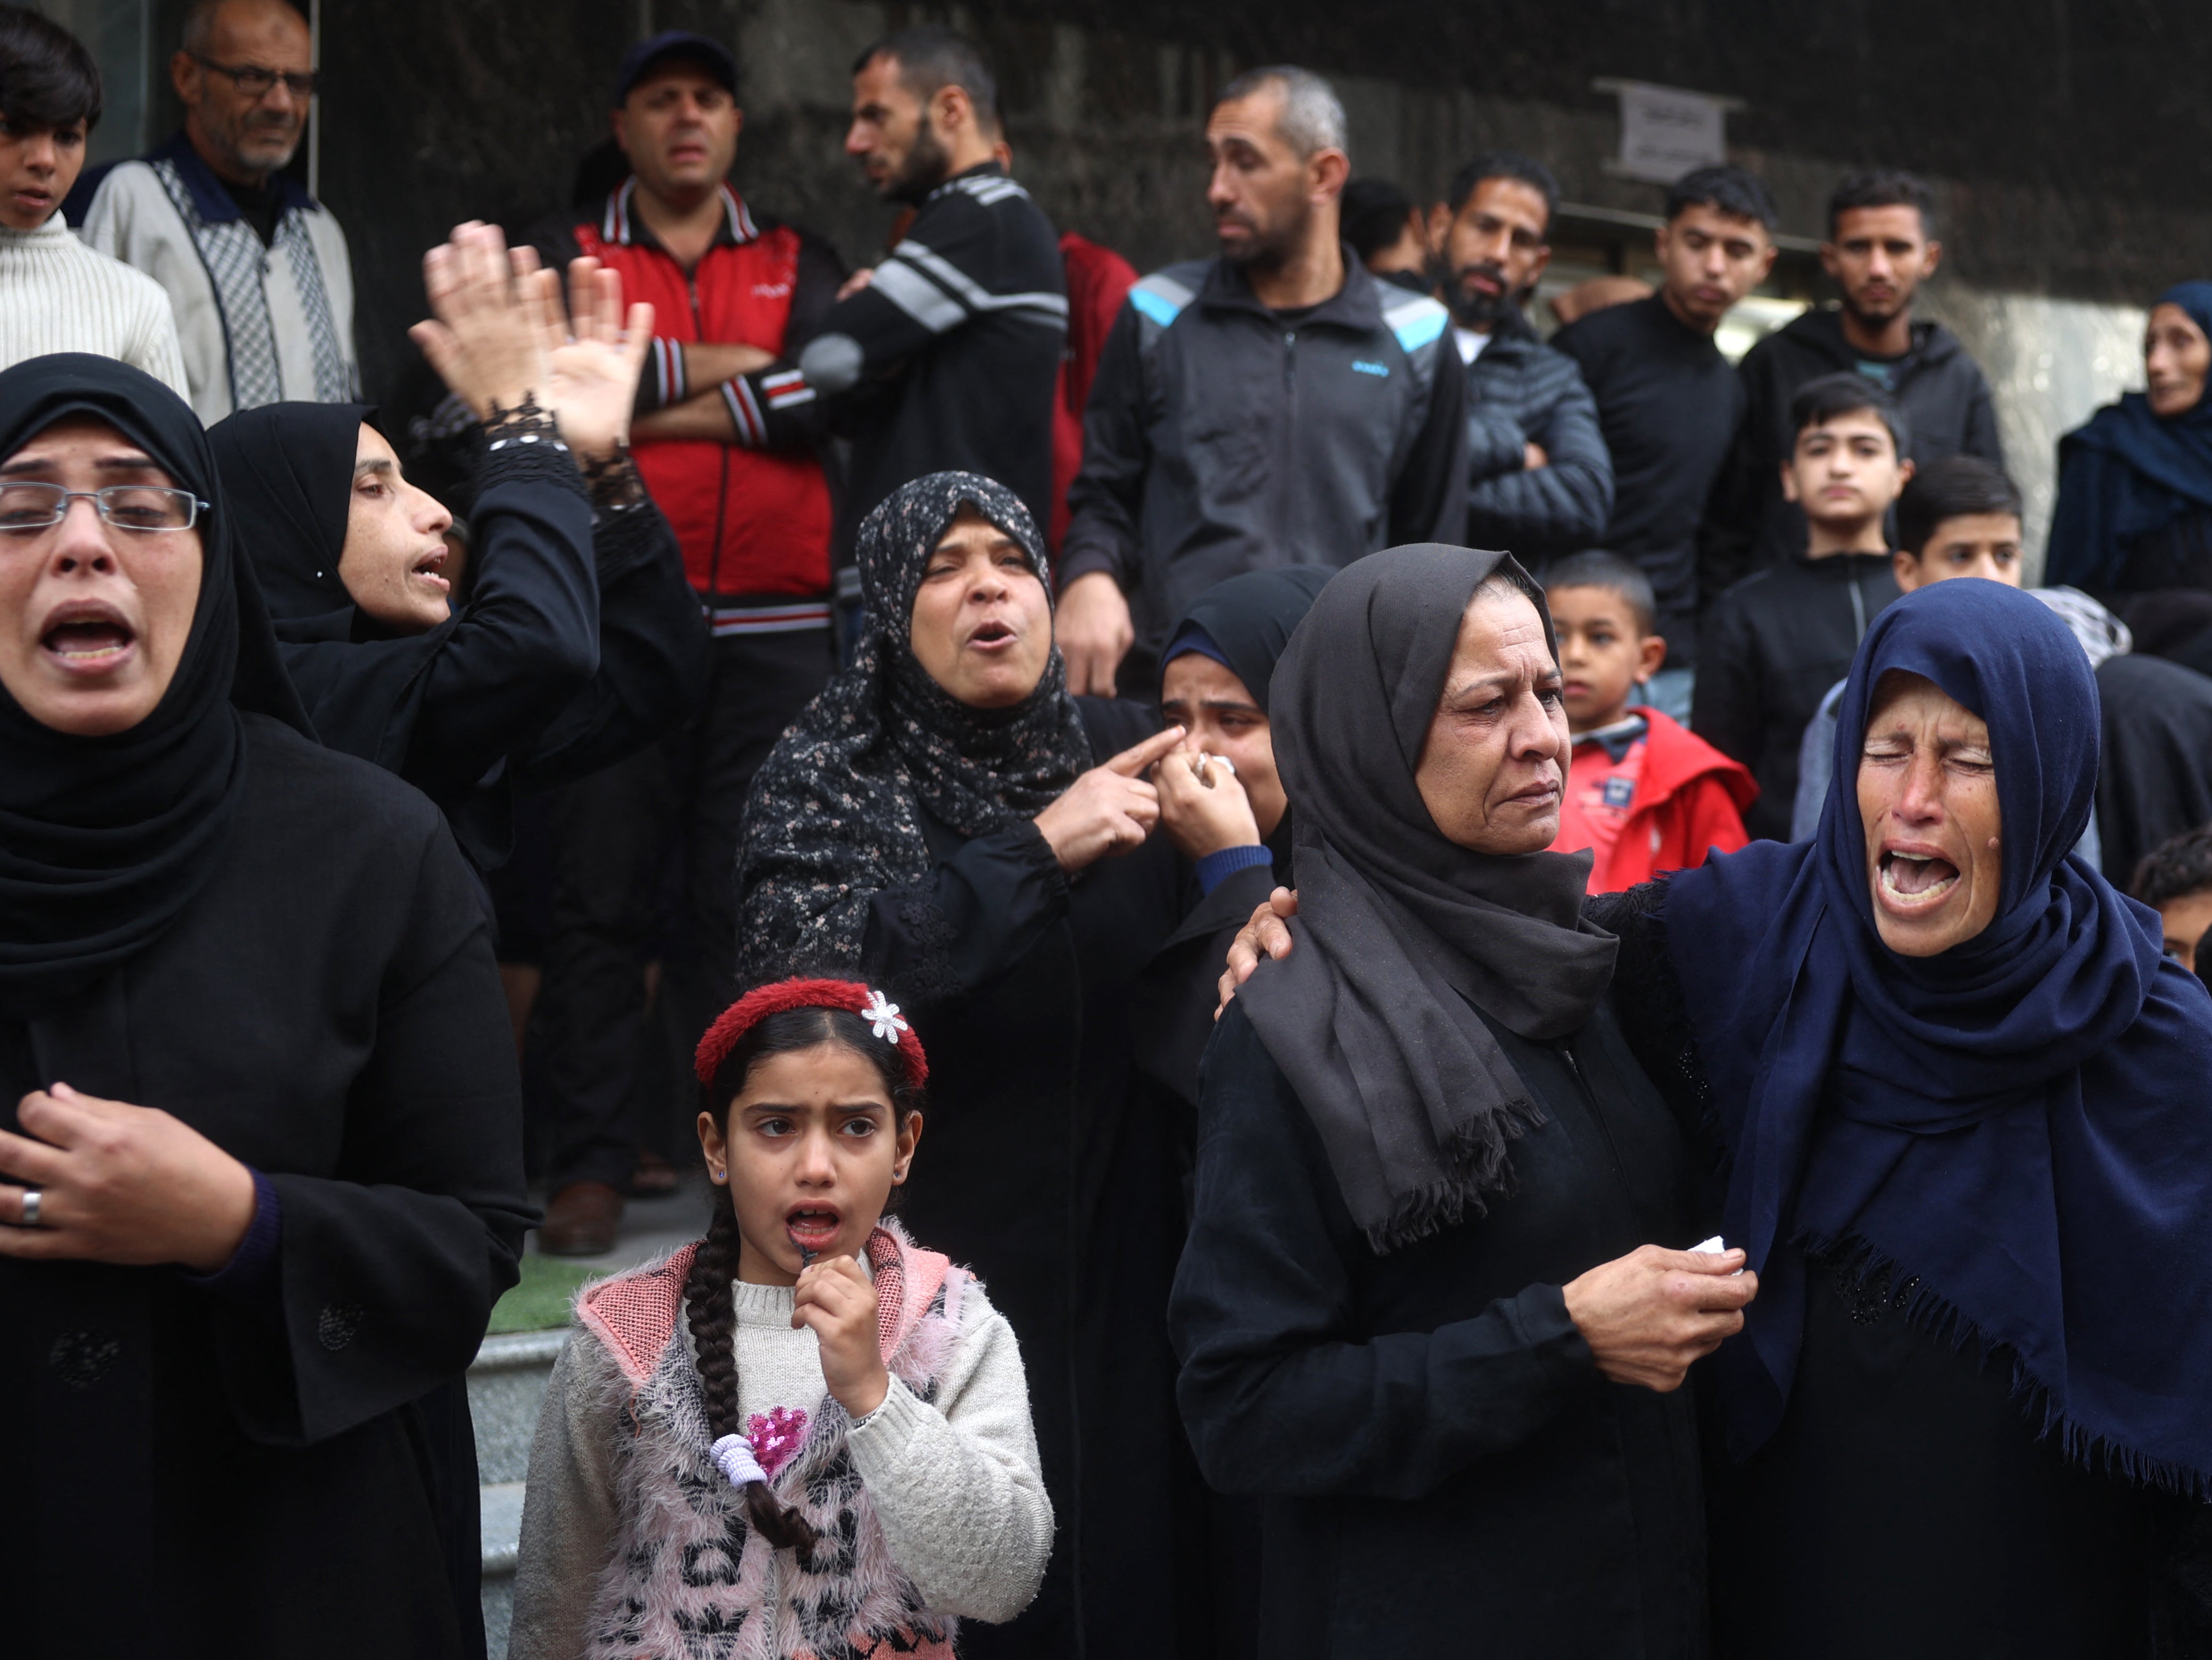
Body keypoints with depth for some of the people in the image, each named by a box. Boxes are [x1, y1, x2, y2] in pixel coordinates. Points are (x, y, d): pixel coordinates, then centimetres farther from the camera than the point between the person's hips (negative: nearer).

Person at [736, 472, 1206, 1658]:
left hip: (1122, 1274, 3)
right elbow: (803, 969, -20)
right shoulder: (824, 782, -2)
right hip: (933, 1279, -2)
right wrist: (1035, 850, -22)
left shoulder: (1128, 752, 4)